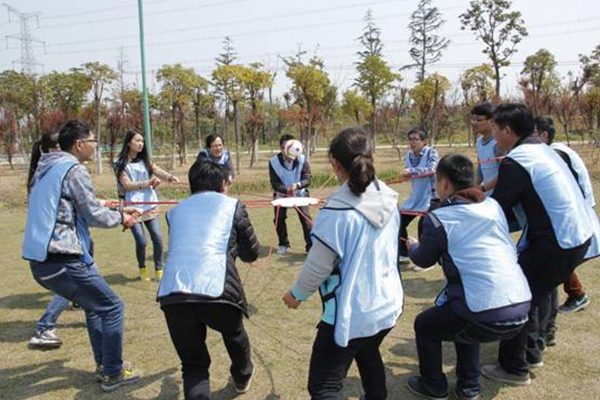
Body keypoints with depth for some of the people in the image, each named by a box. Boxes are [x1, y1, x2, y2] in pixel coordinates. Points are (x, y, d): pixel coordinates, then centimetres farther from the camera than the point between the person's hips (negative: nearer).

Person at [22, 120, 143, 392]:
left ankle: (103, 364, 29)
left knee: (94, 304, 24)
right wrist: (121, 218, 9)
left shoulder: (47, 167, 16)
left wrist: (118, 210, 22)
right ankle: (112, 374, 10)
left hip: (40, 260, 10)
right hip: (62, 261, -10)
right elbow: (94, 215, -10)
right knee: (112, 307, 3)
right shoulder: (74, 169, -12)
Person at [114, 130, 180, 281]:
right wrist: (148, 182, -26)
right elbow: (127, 184, -13)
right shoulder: (120, 163, -3)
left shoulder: (145, 160, 10)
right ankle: (142, 269, 20)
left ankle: (159, 270, 13)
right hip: (132, 207, -4)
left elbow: (157, 170, -8)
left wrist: (169, 177, -29)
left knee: (157, 238, -3)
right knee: (141, 241, -7)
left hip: (149, 205, 4)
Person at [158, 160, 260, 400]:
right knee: (234, 335, 32)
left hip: (173, 295, 2)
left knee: (193, 365, 20)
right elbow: (251, 253, 22)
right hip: (217, 291, -1)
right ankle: (242, 377, 57)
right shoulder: (232, 205, 15)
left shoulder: (175, 211, 24)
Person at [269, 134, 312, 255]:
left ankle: (311, 245, -1)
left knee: (306, 218, -10)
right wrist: (287, 190, -38)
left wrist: (297, 185, -42)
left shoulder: (302, 159, -19)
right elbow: (274, 183, -19)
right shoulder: (273, 162, -19)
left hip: (300, 193, -1)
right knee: (279, 219, -2)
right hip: (281, 194, 1)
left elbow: (307, 179, -20)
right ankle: (283, 244, 20)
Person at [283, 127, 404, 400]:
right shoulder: (389, 200, -3)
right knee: (368, 354, 34)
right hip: (388, 305, 7)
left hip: (351, 314, -7)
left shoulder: (337, 212, -23)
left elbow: (318, 266, -14)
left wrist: (297, 293, 5)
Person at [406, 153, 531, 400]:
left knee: (424, 325, 20)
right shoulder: (493, 206, 8)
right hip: (521, 310, 6)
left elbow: (424, 260, 10)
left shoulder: (438, 219, -7)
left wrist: (412, 246, 31)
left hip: (486, 318, -6)